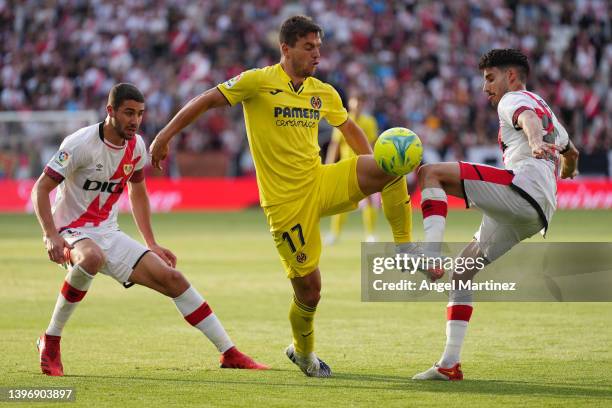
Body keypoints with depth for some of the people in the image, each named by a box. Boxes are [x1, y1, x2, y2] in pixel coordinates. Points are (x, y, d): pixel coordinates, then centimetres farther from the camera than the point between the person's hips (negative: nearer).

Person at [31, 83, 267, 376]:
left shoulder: (136, 146, 3)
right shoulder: (82, 143, -17)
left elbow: (137, 192, 21)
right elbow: (40, 189, -16)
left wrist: (152, 245, 17)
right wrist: (51, 236, -28)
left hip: (108, 234, 6)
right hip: (71, 233, -6)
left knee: (172, 278, -4)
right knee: (92, 257, -42)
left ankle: (229, 354, 4)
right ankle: (50, 341, -25)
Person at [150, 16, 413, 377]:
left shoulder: (324, 93, 10)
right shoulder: (258, 82, -6)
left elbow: (351, 130, 24)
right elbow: (206, 101, 0)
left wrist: (371, 176, 11)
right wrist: (165, 136, -2)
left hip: (323, 183, 4)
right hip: (286, 201, -4)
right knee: (309, 289, -3)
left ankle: (405, 252, -8)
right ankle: (303, 352, 28)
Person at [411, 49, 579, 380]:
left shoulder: (514, 99, 8)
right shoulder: (546, 109, 36)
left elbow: (529, 119, -18)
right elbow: (570, 152, 54)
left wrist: (536, 142, -42)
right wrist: (566, 170, 79)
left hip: (524, 185, -9)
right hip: (538, 213, 9)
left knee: (430, 173, -17)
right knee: (460, 271, 15)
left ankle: (430, 257, -36)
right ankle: (449, 364, 10)